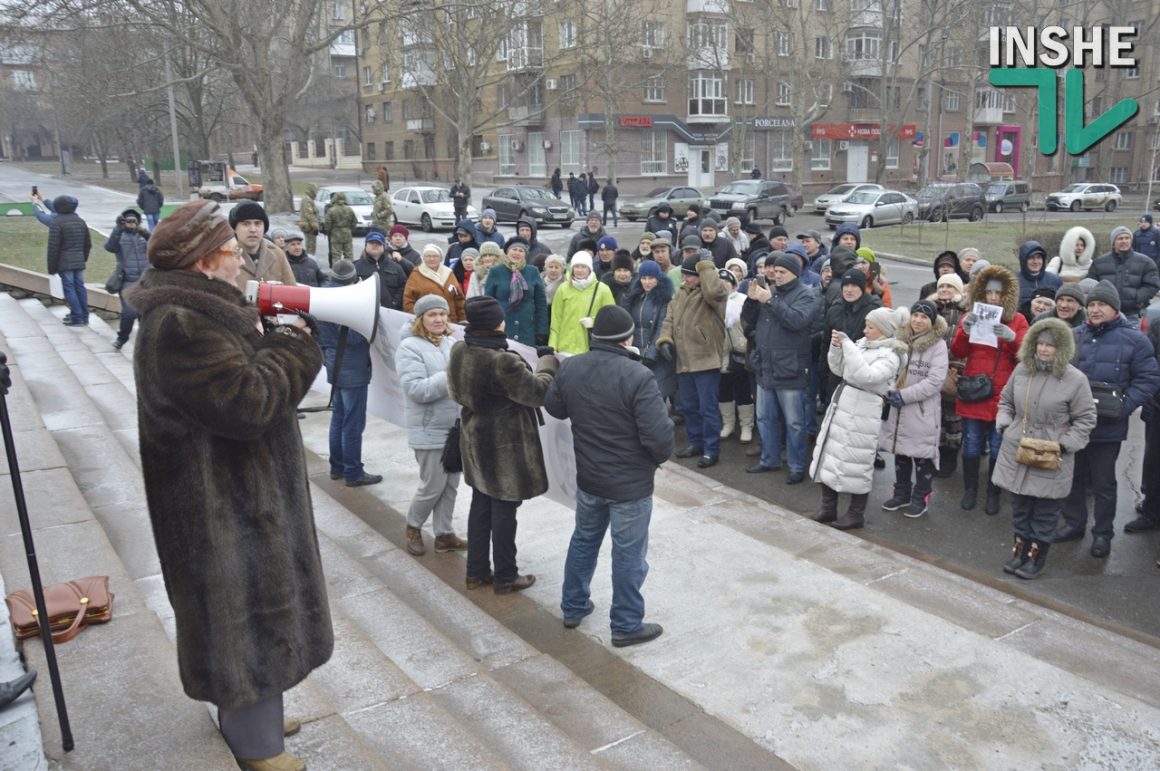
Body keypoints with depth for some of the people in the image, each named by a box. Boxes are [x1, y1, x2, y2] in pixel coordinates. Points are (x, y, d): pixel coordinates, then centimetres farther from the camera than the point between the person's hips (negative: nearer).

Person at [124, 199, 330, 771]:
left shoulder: (196, 311, 10)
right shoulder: (182, 326, -25)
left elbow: (240, 376, 14)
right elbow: (248, 402, -30)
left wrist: (270, 341, -2)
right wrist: (294, 345, -17)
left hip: (237, 491, 11)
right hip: (225, 502, -11)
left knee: (244, 609, 23)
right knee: (246, 612, 3)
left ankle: (244, 711, 42)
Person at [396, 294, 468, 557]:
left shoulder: (451, 343, 5)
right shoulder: (409, 347, -13)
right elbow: (417, 389, -22)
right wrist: (451, 376, -25)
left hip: (456, 427, 6)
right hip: (431, 431, -6)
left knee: (451, 485, 14)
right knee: (433, 486, 4)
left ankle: (444, 534, 27)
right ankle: (413, 527, 29)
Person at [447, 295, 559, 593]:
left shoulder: (459, 351, -3)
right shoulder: (504, 361, -28)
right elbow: (539, 392, -17)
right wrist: (548, 362, -2)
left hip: (474, 439, 8)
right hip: (505, 445, -8)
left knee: (480, 504, 18)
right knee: (504, 509, 5)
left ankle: (477, 571, 29)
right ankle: (505, 577, 20)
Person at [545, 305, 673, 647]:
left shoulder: (570, 367, -5)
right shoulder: (638, 376, -25)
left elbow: (553, 407, 12)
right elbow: (659, 437, -25)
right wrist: (659, 458, -4)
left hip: (587, 477, 6)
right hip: (631, 483, -6)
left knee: (584, 540, 25)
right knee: (628, 555, 9)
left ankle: (573, 607, 39)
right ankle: (626, 626, 23)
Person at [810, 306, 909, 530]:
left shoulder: (889, 355, -12)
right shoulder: (863, 344, 11)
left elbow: (865, 376, -27)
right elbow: (839, 370, 15)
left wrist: (849, 346, -24)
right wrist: (836, 347, -2)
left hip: (862, 413, -8)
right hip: (840, 404, 8)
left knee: (855, 463, -1)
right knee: (830, 454, 11)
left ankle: (856, 514, 15)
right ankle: (828, 508, 24)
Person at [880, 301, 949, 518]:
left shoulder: (938, 345, -9)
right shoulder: (900, 339, 3)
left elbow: (934, 381, -15)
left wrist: (904, 395, -19)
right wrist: (890, 391, -10)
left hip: (923, 410, -4)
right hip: (898, 408, 5)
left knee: (922, 455, 5)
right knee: (900, 452, 15)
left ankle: (920, 498, 21)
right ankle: (902, 493, 30)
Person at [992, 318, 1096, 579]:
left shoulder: (1075, 379, -10)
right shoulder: (1021, 369, 2)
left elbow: (1085, 420, -4)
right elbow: (1005, 400, 16)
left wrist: (1064, 444, -12)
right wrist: (1005, 425, 2)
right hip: (1016, 453, 4)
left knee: (1045, 512, 7)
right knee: (1020, 506, 16)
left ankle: (1037, 557, 22)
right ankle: (1020, 549, 31)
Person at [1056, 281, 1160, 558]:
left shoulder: (1133, 338, -7)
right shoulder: (1077, 335, 6)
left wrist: (1125, 407, -19)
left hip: (1107, 426, -4)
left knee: (1103, 483, 9)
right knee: (1073, 476, 16)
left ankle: (1102, 533, 24)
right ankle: (1074, 523, 33)